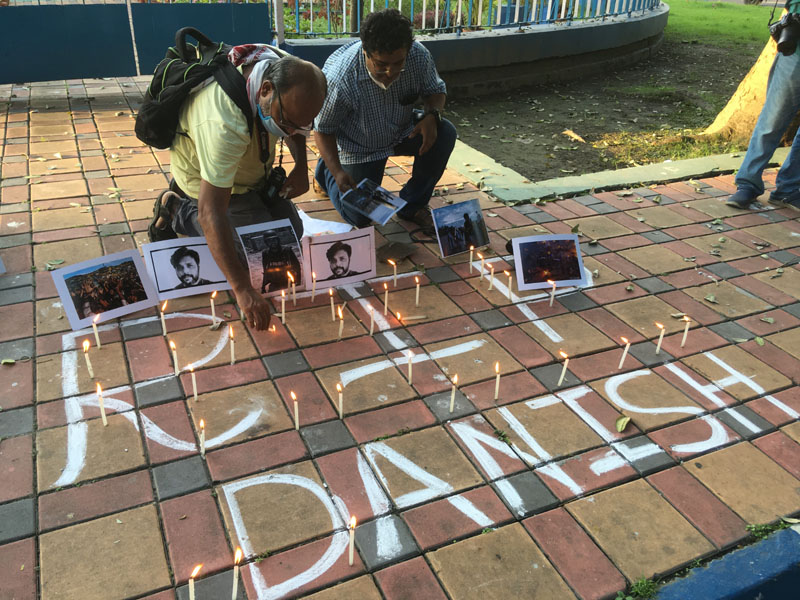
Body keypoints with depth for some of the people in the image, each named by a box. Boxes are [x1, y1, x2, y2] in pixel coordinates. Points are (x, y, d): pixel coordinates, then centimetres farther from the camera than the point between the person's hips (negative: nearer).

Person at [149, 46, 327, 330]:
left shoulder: (285, 71, -21)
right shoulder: (225, 123, -44)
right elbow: (211, 213, -45)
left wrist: (301, 167, -12)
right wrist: (243, 290, -45)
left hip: (252, 172, 8)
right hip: (207, 182, -7)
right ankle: (178, 212, 2)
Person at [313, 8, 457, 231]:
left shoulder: (418, 55, -25)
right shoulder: (338, 77, -34)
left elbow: (436, 90, -4)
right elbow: (323, 129, -19)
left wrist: (432, 115, -27)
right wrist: (337, 172, -32)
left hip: (403, 133, 3)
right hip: (359, 148, -3)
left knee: (445, 134, -23)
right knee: (359, 217, -9)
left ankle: (412, 204, -3)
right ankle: (326, 169, 23)